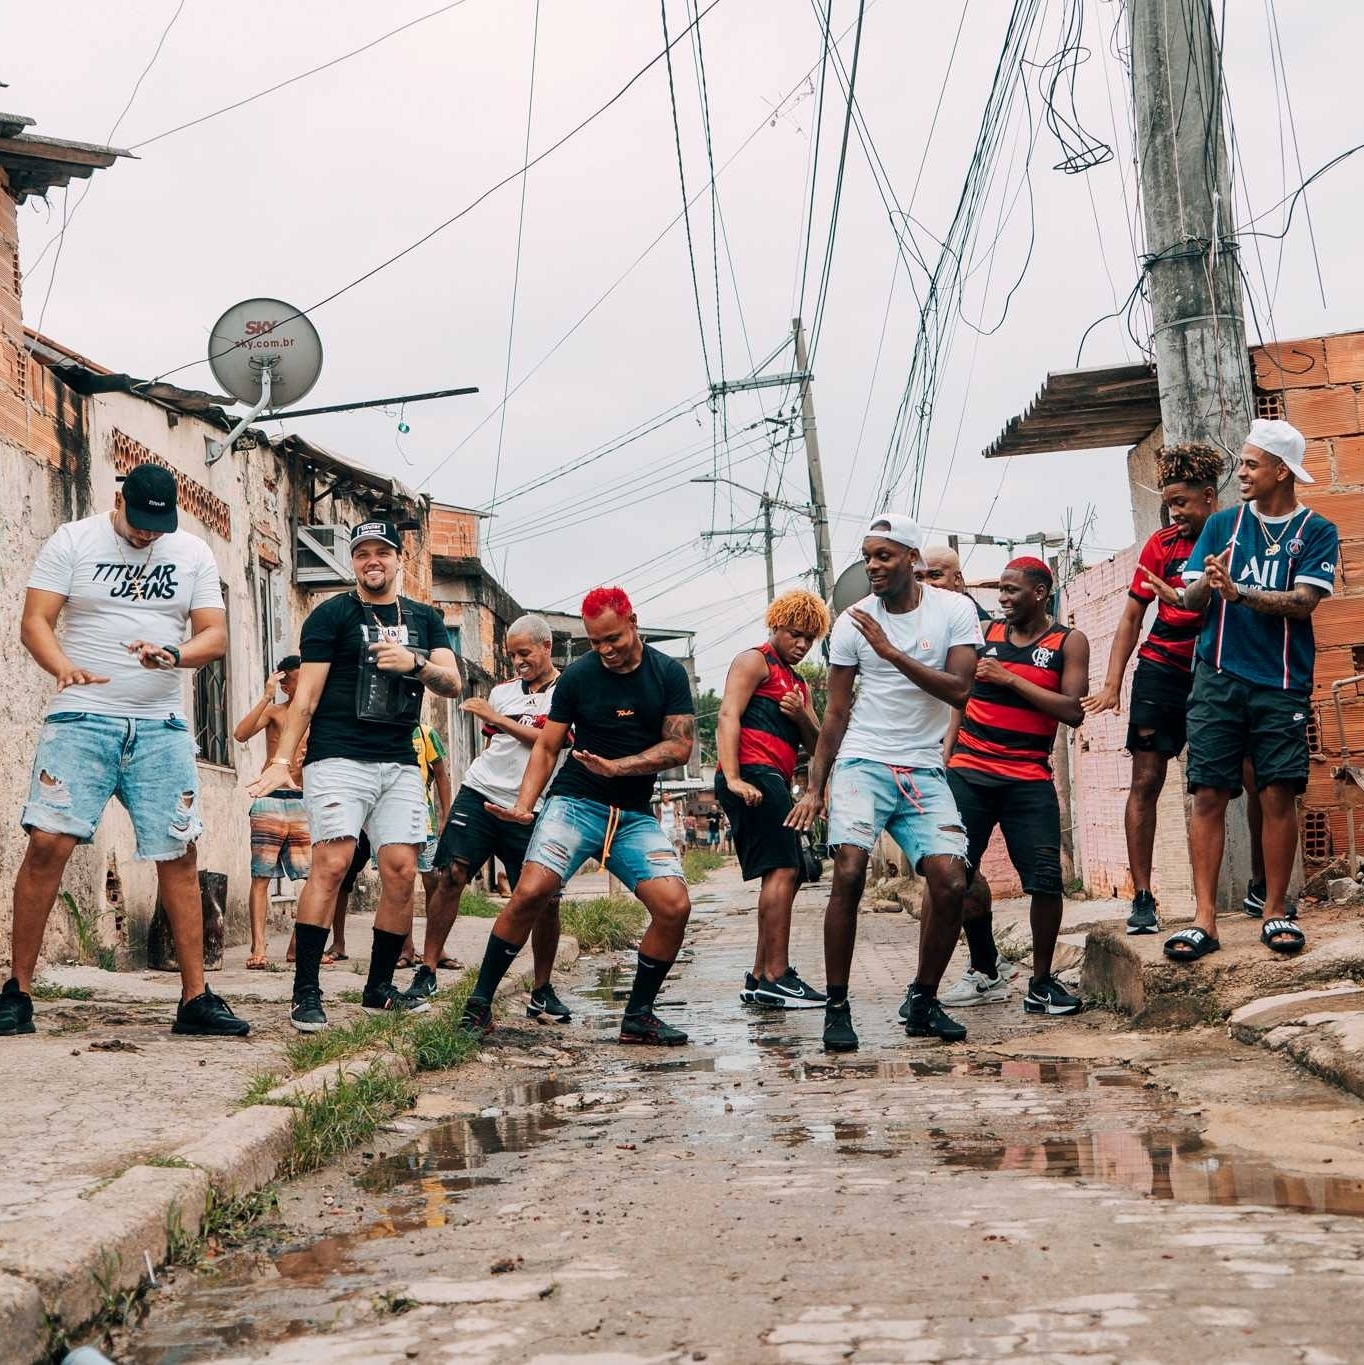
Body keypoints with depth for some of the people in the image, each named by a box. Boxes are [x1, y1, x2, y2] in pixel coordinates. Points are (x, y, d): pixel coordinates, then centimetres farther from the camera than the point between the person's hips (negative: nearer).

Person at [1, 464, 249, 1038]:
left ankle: (194, 999, 6)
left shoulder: (193, 554, 9)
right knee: (48, 841, -14)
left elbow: (215, 635, 4)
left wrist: (174, 654, -18)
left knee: (179, 854, 0)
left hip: (162, 726, 3)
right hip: (82, 718, -3)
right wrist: (63, 667, -25)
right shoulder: (71, 542, 2)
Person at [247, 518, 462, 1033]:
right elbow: (307, 694, -1)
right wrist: (281, 759, -10)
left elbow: (452, 685, 7)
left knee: (401, 872, -1)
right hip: (338, 758, -5)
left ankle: (379, 988, 11)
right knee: (332, 862, -16)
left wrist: (415, 663, -13)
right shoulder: (332, 614, 4)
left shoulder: (425, 619, 18)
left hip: (401, 764, 5)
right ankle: (306, 993, -15)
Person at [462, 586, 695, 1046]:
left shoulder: (669, 674, 2)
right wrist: (524, 805, -10)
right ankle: (479, 1002, -10)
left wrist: (616, 767, -16)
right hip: (574, 802, -2)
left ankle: (638, 1015, 2)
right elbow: (546, 748, 5)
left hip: (635, 815, 2)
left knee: (675, 907, -15)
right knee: (530, 892, -22)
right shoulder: (578, 675, 1)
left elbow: (680, 747, -4)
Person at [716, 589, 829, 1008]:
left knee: (786, 876, 10)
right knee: (782, 870, -18)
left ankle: (760, 980, 15)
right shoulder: (754, 661, 2)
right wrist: (733, 779, -24)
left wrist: (802, 716, -2)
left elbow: (817, 745, 21)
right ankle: (776, 977, -21)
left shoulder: (798, 684, 28)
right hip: (753, 774, -10)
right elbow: (728, 716, -12)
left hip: (775, 782, 10)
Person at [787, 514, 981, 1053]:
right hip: (862, 764, -1)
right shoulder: (852, 622, 0)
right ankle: (836, 1009, -10)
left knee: (951, 883, -12)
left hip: (924, 770, 1)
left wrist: (892, 652, -20)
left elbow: (959, 690, -12)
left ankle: (922, 1002, 9)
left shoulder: (954, 610, -1)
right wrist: (814, 787, 2)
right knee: (848, 874, -20)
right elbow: (836, 712, 5)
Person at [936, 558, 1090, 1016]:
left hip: (1028, 780, -2)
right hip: (967, 774, 3)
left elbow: (1073, 711, -8)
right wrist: (944, 760, 8)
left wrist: (1009, 678, -11)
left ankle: (1042, 983, 4)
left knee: (1045, 879, -10)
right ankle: (985, 974, 15)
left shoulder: (1068, 643, 4)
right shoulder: (985, 634, 11)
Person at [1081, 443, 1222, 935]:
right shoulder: (1162, 545, 2)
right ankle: (1142, 898, 0)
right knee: (1146, 783, -4)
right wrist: (1113, 684, -1)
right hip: (1162, 671, 1)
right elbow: (1132, 617, 5)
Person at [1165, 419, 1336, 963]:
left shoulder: (1316, 531, 4)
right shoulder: (1222, 524, 13)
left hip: (1283, 683, -2)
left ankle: (1275, 912, 8)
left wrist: (1237, 592, -20)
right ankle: (1204, 919, -5)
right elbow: (1193, 600, 8)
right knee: (1209, 794, -4)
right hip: (1218, 678, 2)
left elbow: (1303, 601, -9)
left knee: (1279, 795, -3)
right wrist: (1207, 583, -15)